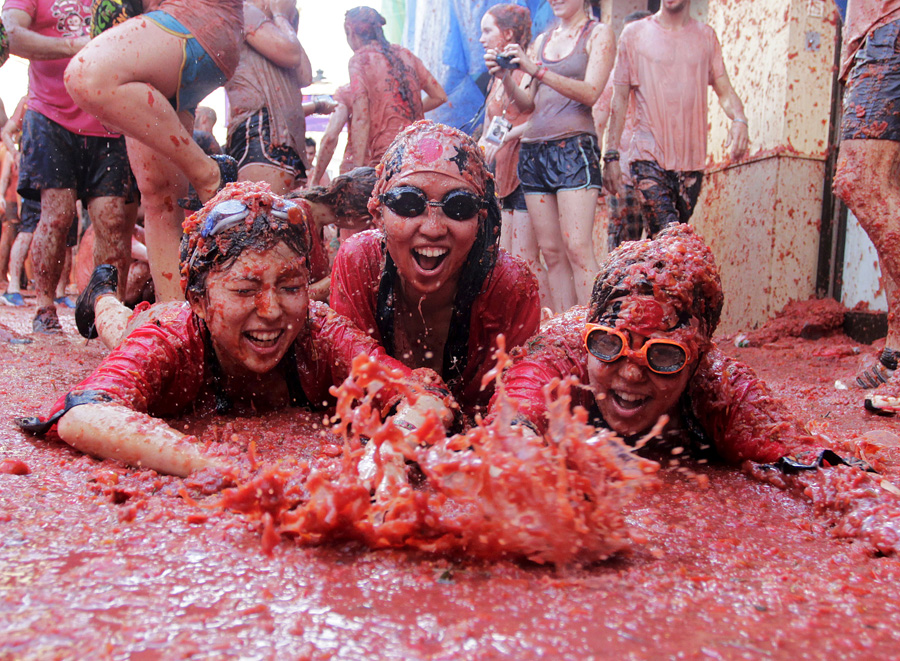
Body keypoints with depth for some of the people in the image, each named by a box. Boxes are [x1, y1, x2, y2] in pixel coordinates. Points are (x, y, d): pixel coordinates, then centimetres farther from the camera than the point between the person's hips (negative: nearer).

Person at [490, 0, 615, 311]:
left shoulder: (598, 34, 6)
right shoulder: (542, 40, 21)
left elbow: (590, 93, -10)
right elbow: (527, 103, 16)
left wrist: (535, 69, -18)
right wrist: (505, 76, -3)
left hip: (574, 146, -5)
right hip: (533, 149, 5)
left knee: (577, 247, -15)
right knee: (551, 252, 2)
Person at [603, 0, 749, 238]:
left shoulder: (706, 35, 14)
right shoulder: (634, 33, 7)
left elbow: (724, 89, 11)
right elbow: (620, 97, 6)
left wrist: (739, 119, -12)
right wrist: (611, 154, -1)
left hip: (692, 158, 3)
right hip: (649, 156, -3)